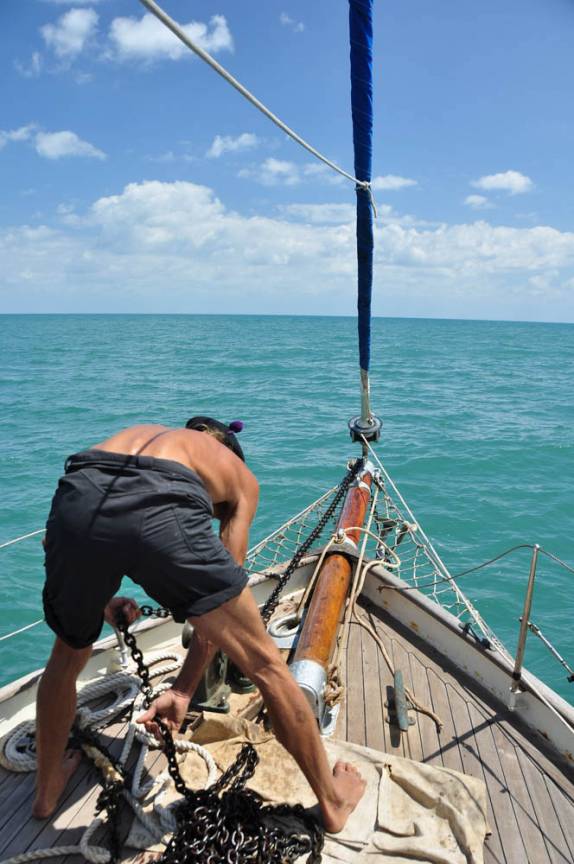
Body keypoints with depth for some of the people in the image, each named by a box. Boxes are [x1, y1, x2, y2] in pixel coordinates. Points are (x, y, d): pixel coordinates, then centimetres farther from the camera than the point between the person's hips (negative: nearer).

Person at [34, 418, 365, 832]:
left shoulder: (139, 434, 42)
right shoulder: (240, 476, 33)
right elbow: (221, 597, 24)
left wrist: (97, 600, 37)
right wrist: (184, 689, 27)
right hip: (162, 510, -4)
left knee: (68, 655, 35)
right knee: (265, 664, 17)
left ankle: (47, 791, 53)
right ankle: (333, 802, 33)